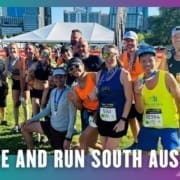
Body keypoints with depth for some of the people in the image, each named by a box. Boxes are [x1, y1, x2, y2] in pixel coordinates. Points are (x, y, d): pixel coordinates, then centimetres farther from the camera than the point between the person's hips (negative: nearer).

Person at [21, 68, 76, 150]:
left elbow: (72, 117, -19)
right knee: (25, 127, 9)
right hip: (51, 125, 7)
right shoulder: (53, 92, 2)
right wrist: (32, 119, 7)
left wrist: (68, 137, -20)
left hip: (62, 130, -7)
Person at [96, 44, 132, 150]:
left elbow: (128, 99, -11)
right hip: (103, 118, 6)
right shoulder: (100, 74, 7)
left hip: (117, 119, -5)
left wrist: (123, 120, -15)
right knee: (105, 151, 15)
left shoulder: (123, 74, -9)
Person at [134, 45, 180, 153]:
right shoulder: (139, 81, -1)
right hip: (148, 126, 4)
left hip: (169, 126, -4)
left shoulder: (167, 77, -12)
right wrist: (138, 94, -18)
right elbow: (140, 110, -1)